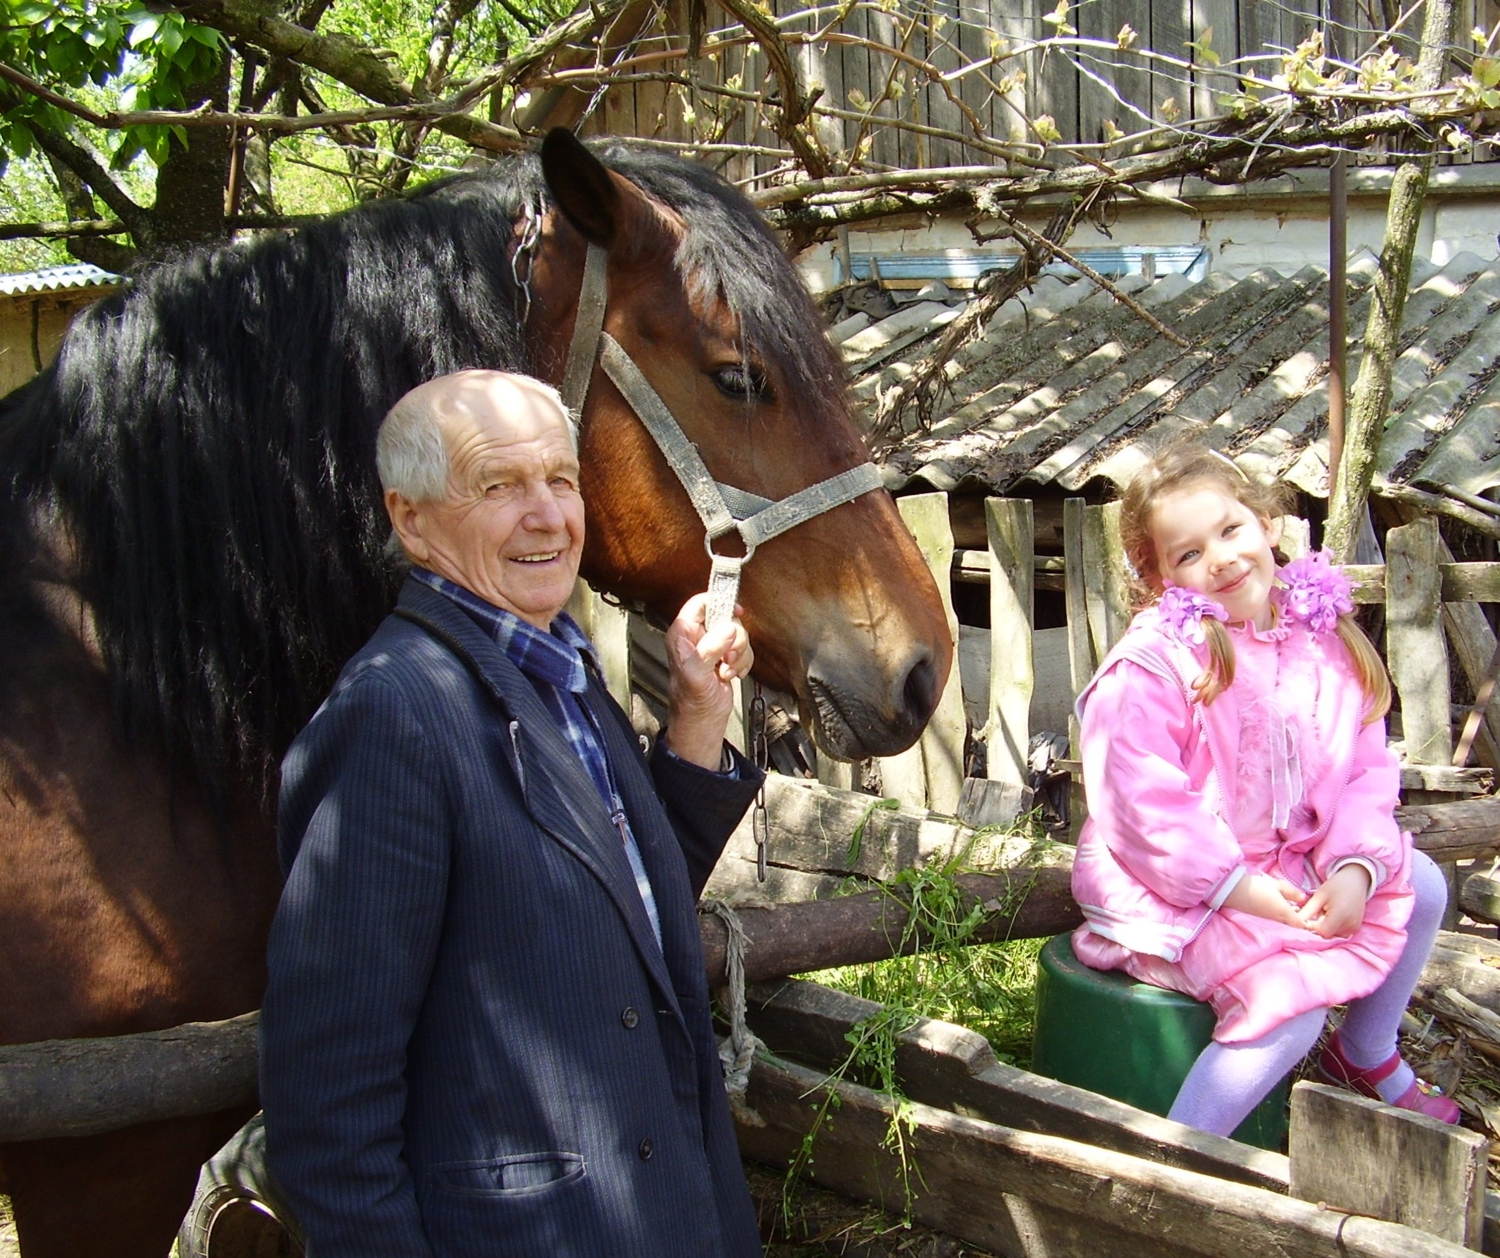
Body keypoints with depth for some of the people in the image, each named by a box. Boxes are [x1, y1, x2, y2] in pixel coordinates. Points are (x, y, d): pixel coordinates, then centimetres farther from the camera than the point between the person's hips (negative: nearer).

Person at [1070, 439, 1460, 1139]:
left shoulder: (1321, 635, 0)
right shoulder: (1149, 668, -22)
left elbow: (1364, 769, 2)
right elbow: (1139, 804, -25)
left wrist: (1357, 866, -13)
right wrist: (1235, 885, -24)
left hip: (1291, 863, 8)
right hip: (1175, 889, -8)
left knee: (1419, 887, 11)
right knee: (1291, 1002, -25)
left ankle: (1367, 1056, 34)